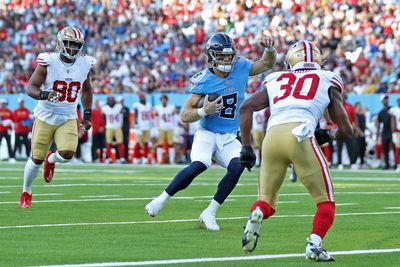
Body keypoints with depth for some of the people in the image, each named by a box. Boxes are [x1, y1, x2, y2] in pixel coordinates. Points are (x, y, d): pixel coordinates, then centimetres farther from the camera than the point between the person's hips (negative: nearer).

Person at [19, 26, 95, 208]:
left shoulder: (84, 64, -2)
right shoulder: (48, 62, -14)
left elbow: (86, 90, 16)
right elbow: (30, 88, -14)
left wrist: (87, 115, 10)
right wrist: (45, 95, -35)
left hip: (68, 119, 2)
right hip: (45, 117, -2)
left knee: (68, 153, -20)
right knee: (36, 159, 2)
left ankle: (51, 159, 19)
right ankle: (26, 193, 28)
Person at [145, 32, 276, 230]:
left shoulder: (241, 68, 0)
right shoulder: (203, 80, -11)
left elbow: (268, 64, 16)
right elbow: (185, 116, -8)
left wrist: (269, 48, -4)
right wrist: (204, 111, -26)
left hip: (228, 139, 4)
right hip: (207, 133, -4)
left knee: (237, 166, -26)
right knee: (199, 165, -32)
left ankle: (209, 213, -11)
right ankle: (161, 201, -14)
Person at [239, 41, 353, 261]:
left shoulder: (275, 81, 29)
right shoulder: (327, 82, 23)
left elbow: (246, 108, 14)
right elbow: (346, 131, 20)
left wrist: (246, 148, 15)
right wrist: (328, 135, 41)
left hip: (272, 136, 2)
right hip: (300, 135, -2)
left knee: (266, 201, 18)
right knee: (325, 201, 12)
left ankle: (256, 214, -15)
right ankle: (314, 243, -10)